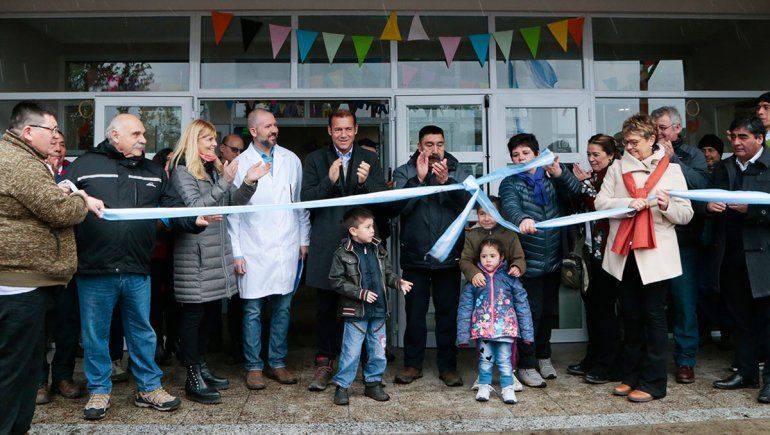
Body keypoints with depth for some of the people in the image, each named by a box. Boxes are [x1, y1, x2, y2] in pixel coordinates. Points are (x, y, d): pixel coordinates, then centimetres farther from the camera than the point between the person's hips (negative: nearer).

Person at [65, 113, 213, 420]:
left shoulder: (153, 172, 12)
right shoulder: (85, 164, 2)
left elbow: (174, 209, 8)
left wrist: (195, 220, -10)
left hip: (137, 270, 3)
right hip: (95, 270, -2)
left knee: (142, 331, 13)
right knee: (95, 334, 11)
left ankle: (148, 387, 27)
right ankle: (99, 390, 29)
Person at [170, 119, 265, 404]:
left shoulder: (214, 168, 17)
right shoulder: (182, 171, -6)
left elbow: (233, 203, 13)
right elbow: (194, 208, -17)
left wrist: (248, 183, -5)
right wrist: (224, 183, -24)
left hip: (217, 249, 8)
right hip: (195, 254, -8)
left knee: (211, 311, 13)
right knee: (194, 313, -1)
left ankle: (201, 366, 27)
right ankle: (193, 379, 7)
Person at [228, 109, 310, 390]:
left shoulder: (291, 160, 8)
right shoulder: (240, 164, -1)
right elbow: (232, 211, 0)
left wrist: (304, 239, 8)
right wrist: (236, 253, -4)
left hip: (288, 248, 3)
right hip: (254, 250, -2)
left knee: (283, 308, 9)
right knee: (252, 310, 4)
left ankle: (277, 363, 22)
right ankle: (254, 367, 18)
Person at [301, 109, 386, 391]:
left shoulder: (370, 160, 11)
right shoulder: (315, 160, 8)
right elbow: (305, 199, -2)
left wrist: (365, 182, -15)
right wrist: (329, 181, -17)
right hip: (327, 243, 0)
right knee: (326, 306, 4)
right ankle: (325, 362, 17)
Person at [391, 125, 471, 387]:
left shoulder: (458, 172, 5)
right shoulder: (405, 172, 2)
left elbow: (468, 202, -10)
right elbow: (398, 206, -12)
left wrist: (447, 181, -25)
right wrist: (419, 178, -21)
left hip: (448, 255, 1)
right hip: (415, 256, 0)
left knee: (448, 313, 8)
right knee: (415, 313, 8)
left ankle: (447, 366, 20)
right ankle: (412, 364, 22)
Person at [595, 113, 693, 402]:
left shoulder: (671, 169, 4)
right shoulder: (618, 167, 10)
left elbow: (686, 214, 1)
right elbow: (600, 202, -2)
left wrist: (667, 206, -19)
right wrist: (629, 203, -17)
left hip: (655, 254, -3)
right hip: (624, 253, 3)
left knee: (654, 316, 1)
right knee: (630, 316, 12)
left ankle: (653, 383, 12)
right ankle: (631, 376, 24)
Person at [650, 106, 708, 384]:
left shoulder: (691, 155, 7)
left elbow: (702, 183, -13)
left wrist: (672, 159, -12)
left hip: (683, 240, -1)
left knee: (685, 303, 4)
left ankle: (685, 361, 17)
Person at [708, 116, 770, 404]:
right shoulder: (723, 168, 12)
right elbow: (709, 200, 12)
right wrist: (709, 205, -9)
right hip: (732, 256, 5)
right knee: (741, 318, 14)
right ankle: (746, 373, 25)